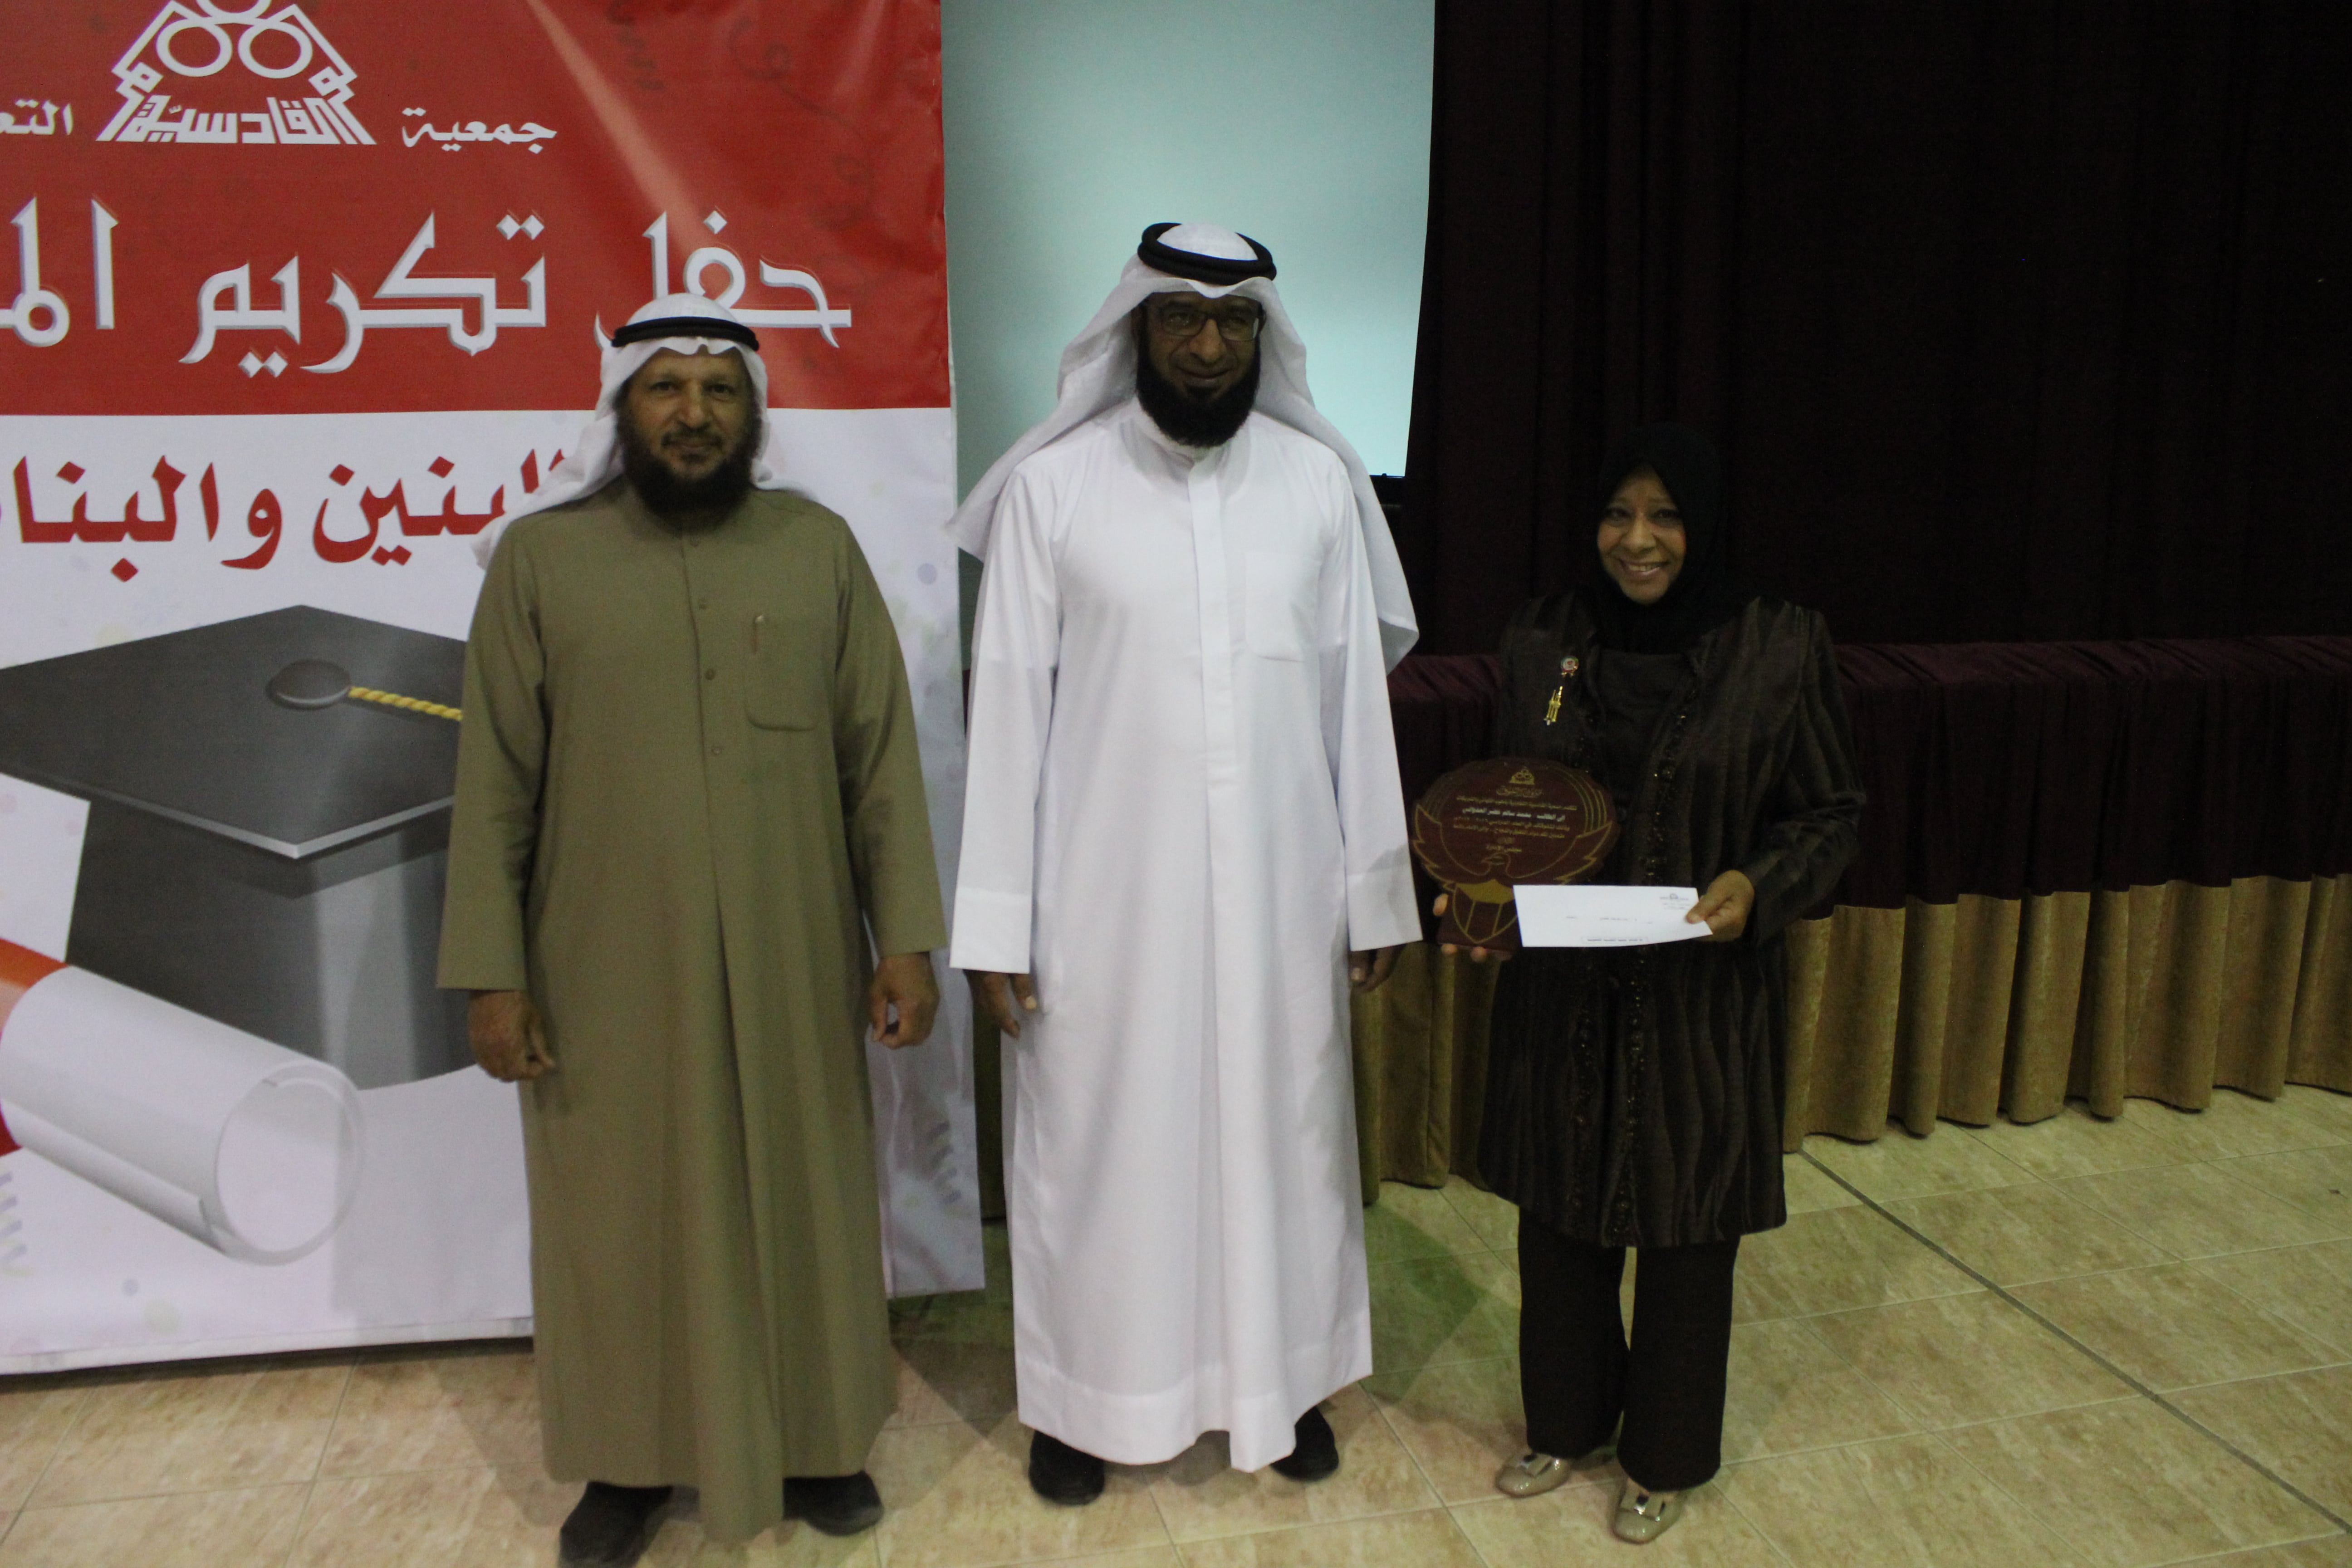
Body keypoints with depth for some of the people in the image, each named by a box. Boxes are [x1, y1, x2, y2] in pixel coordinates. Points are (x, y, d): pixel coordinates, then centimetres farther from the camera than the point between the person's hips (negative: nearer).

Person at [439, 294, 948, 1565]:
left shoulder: (819, 548, 1)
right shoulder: (540, 558, 0)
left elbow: (880, 758, 0)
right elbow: (496, 784, 0)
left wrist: (905, 936, -5)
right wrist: (494, 972, -4)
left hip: (794, 966, 1)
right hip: (608, 973, 0)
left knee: (804, 1198, 12)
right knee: (622, 1212, 12)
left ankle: (815, 1439, 33)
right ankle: (634, 1459, 33)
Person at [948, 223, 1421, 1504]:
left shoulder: (1320, 480, 1)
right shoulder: (1050, 486, -5)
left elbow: (1356, 697, 4)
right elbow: (1009, 708, -5)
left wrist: (1378, 894, 5)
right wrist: (995, 924, -6)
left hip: (1279, 892, 2)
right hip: (1103, 894, -2)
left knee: (1278, 1127, 15)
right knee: (1097, 1138, 11)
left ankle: (1283, 1379, 37)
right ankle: (1084, 1396, 33)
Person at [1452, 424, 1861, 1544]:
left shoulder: (1780, 650, -9)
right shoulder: (1543, 638, -1)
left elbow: (1831, 813, -1)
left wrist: (1759, 884, -20)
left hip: (1705, 990, -2)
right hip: (1561, 982, 3)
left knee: (1686, 1223, 12)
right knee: (1559, 1209, 15)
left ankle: (1665, 1457, 35)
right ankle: (1566, 1421, 40)